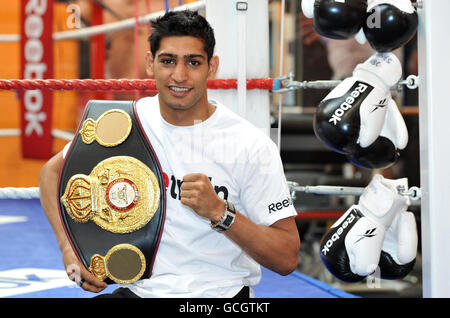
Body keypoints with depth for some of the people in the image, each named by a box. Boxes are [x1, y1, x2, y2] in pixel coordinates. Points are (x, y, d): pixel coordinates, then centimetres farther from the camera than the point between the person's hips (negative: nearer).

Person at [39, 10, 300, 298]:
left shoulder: (252, 146, -10)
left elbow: (287, 259, -10)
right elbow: (53, 171, 14)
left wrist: (218, 211, -24)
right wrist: (70, 248, -2)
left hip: (221, 292, -1)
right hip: (139, 289, 1)